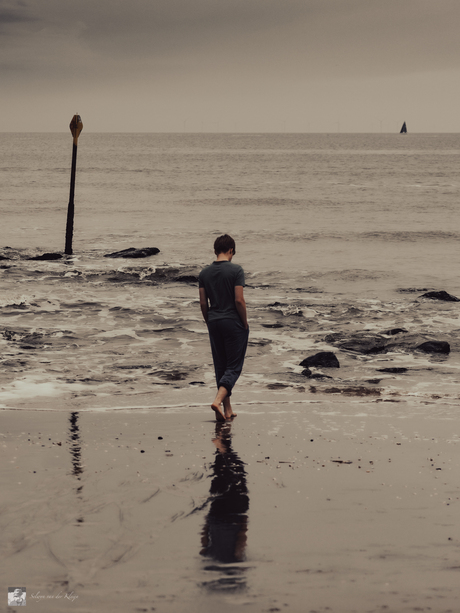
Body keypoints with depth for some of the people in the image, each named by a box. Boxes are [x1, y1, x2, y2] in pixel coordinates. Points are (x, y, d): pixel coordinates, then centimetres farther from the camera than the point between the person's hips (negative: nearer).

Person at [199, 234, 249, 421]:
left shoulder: (205, 273, 4)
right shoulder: (236, 270, -11)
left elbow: (203, 303, 4)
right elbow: (239, 300, -15)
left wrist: (209, 323, 15)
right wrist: (245, 323, -4)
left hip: (214, 323, 5)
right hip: (233, 322, -5)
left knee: (220, 367, 12)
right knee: (234, 367, 1)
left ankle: (227, 410, 14)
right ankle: (218, 401, -19)